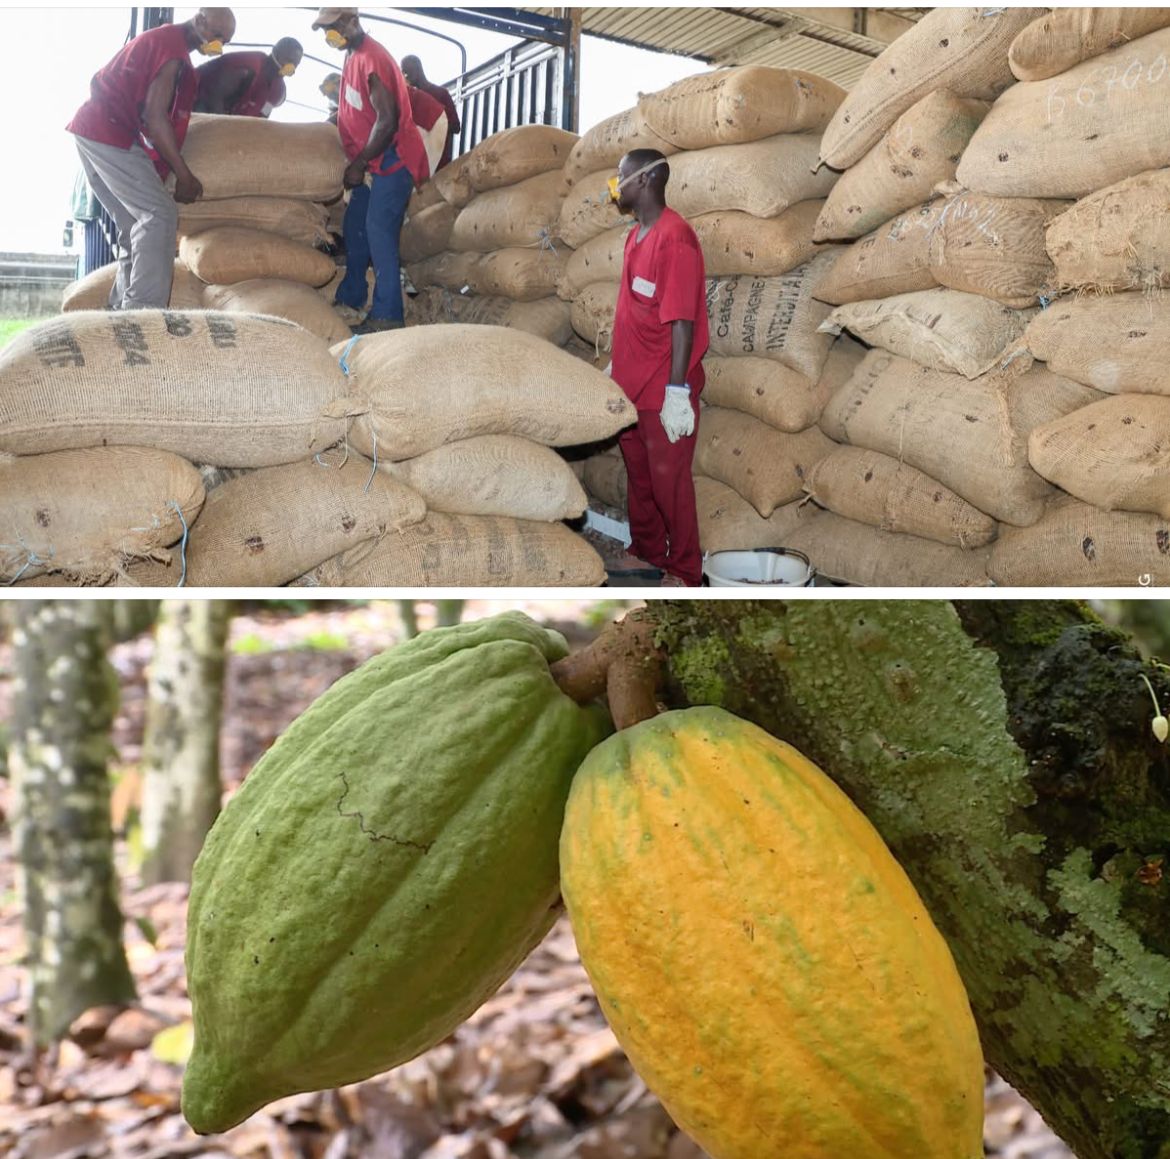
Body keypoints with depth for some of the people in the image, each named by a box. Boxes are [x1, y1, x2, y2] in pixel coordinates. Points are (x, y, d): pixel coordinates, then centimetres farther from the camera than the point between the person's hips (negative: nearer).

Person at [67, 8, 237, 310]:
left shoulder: (161, 39, 23)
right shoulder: (174, 46, -10)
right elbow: (155, 116, -16)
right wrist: (184, 176, -12)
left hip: (92, 129, 10)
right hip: (111, 133, -10)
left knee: (138, 227, 8)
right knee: (160, 214, -18)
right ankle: (142, 311, -29)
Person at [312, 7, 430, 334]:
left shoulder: (372, 59, -19)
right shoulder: (353, 56, 11)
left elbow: (387, 120, -24)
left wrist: (359, 164, -18)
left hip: (393, 159, -10)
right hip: (372, 160, 10)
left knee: (379, 233, -16)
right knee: (355, 228, 15)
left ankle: (386, 316, -17)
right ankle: (351, 297, 28)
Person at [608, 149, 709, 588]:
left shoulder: (674, 239, -20)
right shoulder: (637, 235, 9)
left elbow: (683, 323, -22)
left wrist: (677, 392, -24)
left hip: (663, 389, -9)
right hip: (631, 382, 9)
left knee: (669, 481, 2)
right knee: (638, 473, 19)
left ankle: (685, 572, 15)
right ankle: (646, 551, 35)